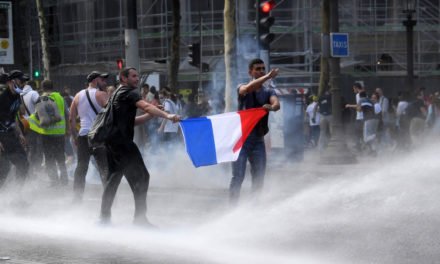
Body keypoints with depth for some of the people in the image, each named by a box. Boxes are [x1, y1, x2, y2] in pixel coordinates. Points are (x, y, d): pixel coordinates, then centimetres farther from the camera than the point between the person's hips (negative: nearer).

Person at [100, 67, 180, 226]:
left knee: (113, 178, 16)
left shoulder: (117, 94, 23)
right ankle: (140, 217, -11)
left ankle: (104, 217, 18)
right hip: (122, 141, -10)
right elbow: (146, 106, -24)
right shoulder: (129, 93, -5)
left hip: (112, 142, 10)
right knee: (140, 177, -8)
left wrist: (150, 115, 11)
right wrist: (167, 115, -35)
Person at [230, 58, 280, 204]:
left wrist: (272, 107, -36)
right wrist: (268, 77, -34)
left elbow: (276, 103, -11)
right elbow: (247, 89, -23)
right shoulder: (242, 88, 3)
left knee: (259, 177, 4)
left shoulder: (268, 92, 10)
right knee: (238, 176, -7)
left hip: (258, 139, 3)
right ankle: (232, 206, -4)